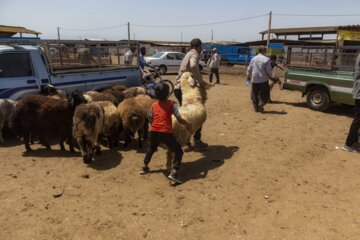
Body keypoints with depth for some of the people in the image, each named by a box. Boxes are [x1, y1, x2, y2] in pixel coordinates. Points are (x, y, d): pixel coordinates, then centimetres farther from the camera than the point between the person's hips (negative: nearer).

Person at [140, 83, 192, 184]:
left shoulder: (154, 105, 12)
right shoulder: (171, 104, 1)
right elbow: (180, 119, -3)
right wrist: (188, 125, 13)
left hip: (154, 132, 5)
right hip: (166, 133, -5)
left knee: (151, 148, 34)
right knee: (179, 151, 8)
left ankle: (144, 167, 42)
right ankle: (174, 173, -6)